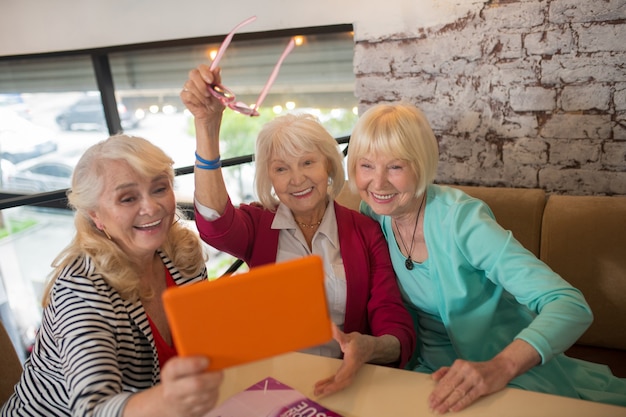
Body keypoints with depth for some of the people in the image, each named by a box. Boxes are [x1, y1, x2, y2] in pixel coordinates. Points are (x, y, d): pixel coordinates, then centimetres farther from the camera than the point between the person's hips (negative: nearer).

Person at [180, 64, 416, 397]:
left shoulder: (365, 231, 2)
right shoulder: (257, 223, 4)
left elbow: (398, 329, -3)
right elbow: (215, 226, -19)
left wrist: (370, 348, -26)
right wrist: (207, 126, -31)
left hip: (342, 383, 2)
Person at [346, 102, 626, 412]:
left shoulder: (460, 220, -24)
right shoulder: (372, 214, -9)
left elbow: (571, 306, -30)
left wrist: (499, 367, -46)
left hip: (513, 367, -4)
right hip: (432, 369, 5)